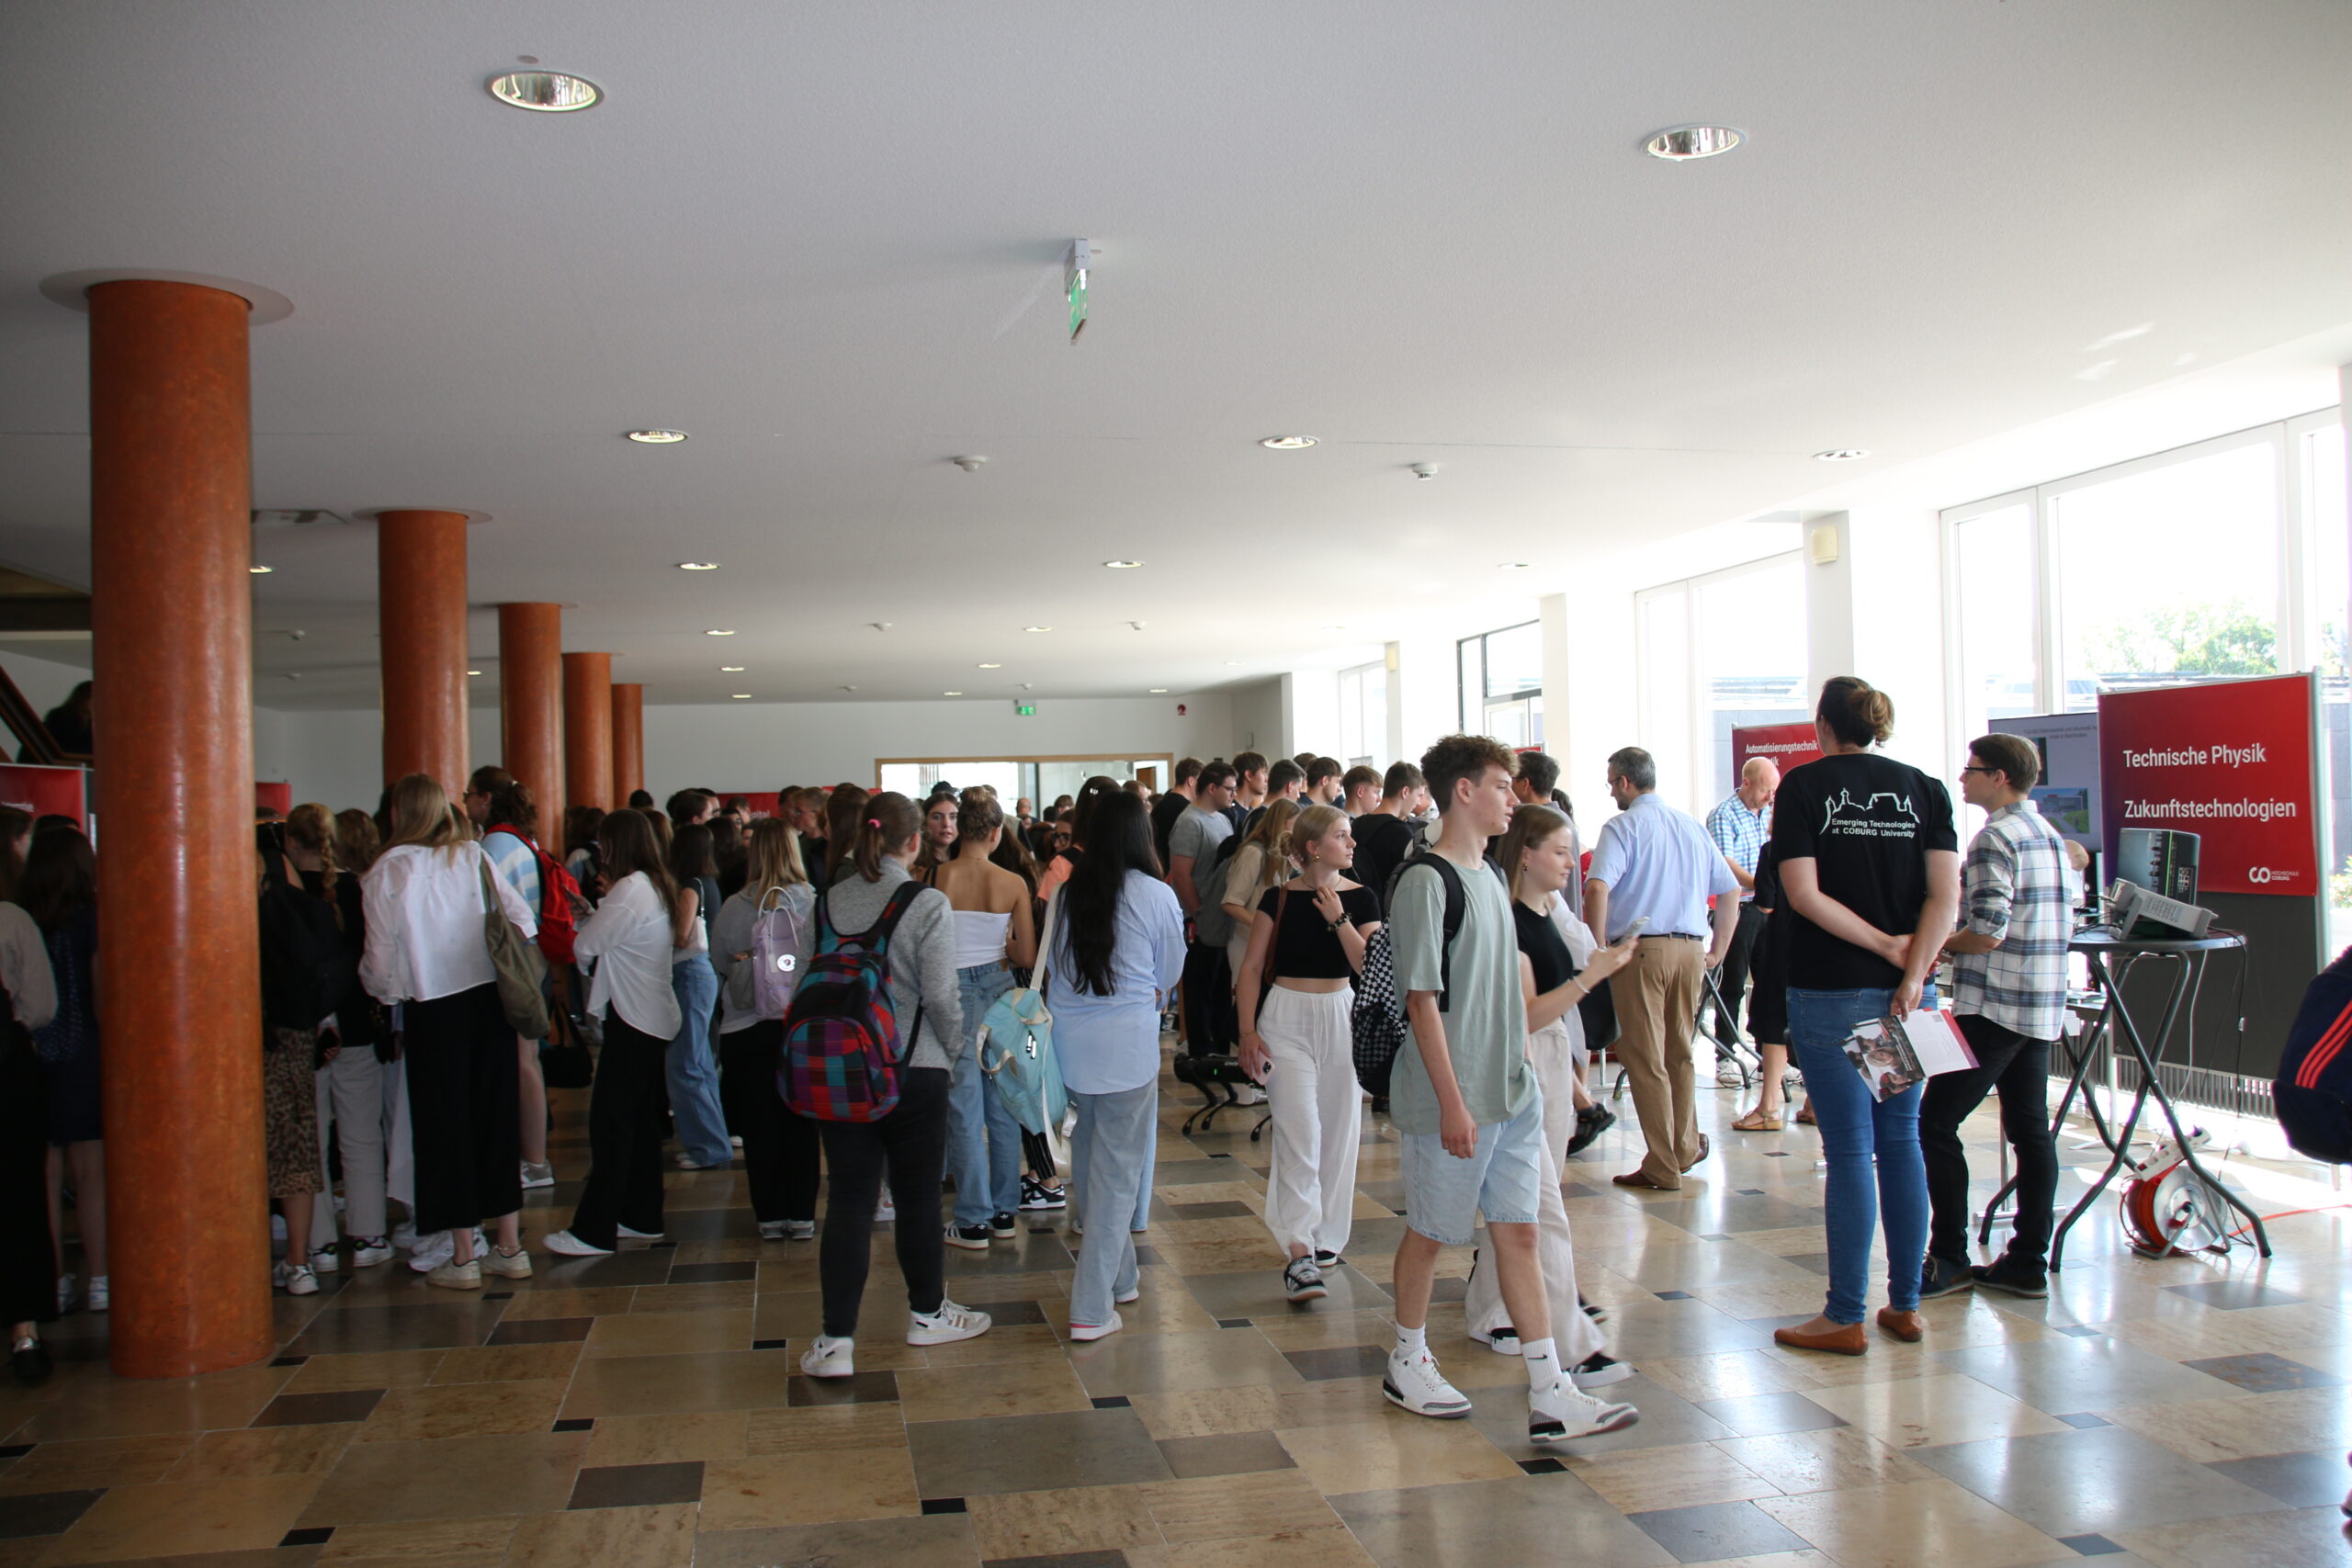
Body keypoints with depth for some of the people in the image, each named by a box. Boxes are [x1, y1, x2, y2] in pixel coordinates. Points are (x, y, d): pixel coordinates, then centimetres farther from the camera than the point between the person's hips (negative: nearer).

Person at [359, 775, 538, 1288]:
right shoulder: (473, 856, 2)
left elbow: (380, 957, -5)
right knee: (496, 1117, 11)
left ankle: (462, 1257, 12)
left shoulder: (388, 871, -7)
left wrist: (384, 992, 14)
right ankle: (509, 1247, 18)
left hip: (433, 1011, -3)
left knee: (446, 1125, 6)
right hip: (490, 1000, 3)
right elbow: (522, 920, 1)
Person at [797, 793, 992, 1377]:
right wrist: (955, 1049, 2)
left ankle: (837, 1340, 5)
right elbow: (941, 995, -14)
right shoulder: (927, 905, -12)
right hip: (913, 1072, -3)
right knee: (918, 1196, 12)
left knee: (848, 1201, 6)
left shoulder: (825, 904, 1)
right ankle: (927, 1313, 29)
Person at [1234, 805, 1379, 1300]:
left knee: (1338, 1129, 8)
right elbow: (1252, 967, -2)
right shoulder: (1278, 899, -3)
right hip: (1287, 1020, -3)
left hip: (1342, 1017, 3)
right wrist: (1248, 1031, -10)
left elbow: (1371, 967, -9)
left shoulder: (1361, 899, 1)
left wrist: (1339, 919, -17)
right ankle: (1298, 1253, -14)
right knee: (1299, 1132, -11)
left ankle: (1325, 1237, 25)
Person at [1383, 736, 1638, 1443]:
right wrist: (1452, 1102, -19)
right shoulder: (1426, 882, -15)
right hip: (1451, 1102, -8)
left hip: (1513, 1093, 8)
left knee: (1518, 1233, 7)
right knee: (1430, 1232, 8)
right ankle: (1408, 1365, 27)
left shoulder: (1489, 876, 11)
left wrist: (1523, 1071, 16)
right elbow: (1423, 998, -18)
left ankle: (1550, 1396, 10)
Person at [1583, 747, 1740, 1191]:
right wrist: (1717, 950, 21)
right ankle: (1685, 1147, 28)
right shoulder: (1691, 826, 12)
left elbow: (1597, 890, -20)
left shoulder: (1622, 826, -6)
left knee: (1645, 1057, 1)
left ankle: (1663, 1167, 3)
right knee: (1679, 1051, 19)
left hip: (1641, 949, -6)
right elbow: (1729, 891, 16)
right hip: (1691, 949, 6)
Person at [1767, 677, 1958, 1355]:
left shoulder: (1804, 785, -2)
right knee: (1901, 1140, 12)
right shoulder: (1923, 788, 7)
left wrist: (1884, 945, -7)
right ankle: (1905, 1305, 20)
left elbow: (1803, 894, -12)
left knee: (1850, 1150, 0)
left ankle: (1845, 1318, 7)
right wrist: (1911, 970, -10)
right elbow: (1946, 894, -3)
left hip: (1830, 990, -4)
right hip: (1904, 991, 4)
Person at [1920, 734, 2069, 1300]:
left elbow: (1986, 934, -21)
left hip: (1992, 1007, -9)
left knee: (1934, 1124, -4)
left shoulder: (1995, 838, -13)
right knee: (2030, 1130, 10)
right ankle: (2028, 1263, 14)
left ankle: (1949, 1259, -2)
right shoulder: (2051, 836, 15)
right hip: (2043, 1009, 9)